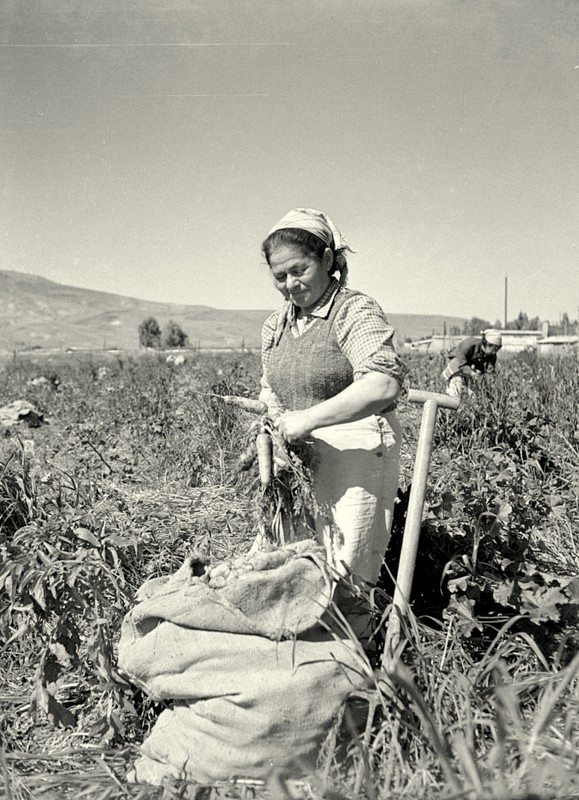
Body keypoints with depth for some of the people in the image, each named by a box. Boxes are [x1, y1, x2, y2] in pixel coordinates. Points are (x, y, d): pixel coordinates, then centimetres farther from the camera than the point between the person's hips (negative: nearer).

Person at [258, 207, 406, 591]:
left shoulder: (356, 311, -11)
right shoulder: (275, 325, 14)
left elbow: (383, 385, -26)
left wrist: (309, 418, -25)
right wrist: (272, 434, 2)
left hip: (356, 450, -7)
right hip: (301, 458, 7)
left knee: (345, 582, -3)